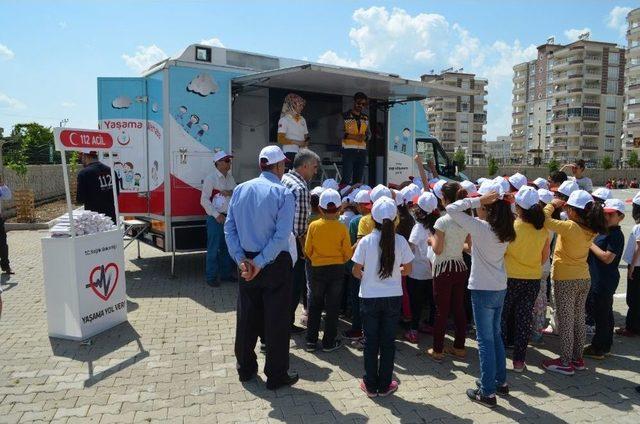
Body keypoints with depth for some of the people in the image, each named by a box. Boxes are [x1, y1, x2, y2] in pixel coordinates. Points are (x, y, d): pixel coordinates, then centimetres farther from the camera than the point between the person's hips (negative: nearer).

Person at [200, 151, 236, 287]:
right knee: (213, 249, -2)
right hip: (216, 218, -7)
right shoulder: (210, 178, -9)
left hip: (229, 217, 7)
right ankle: (211, 277, 7)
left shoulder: (230, 177, 11)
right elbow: (204, 200, -11)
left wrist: (230, 192, -11)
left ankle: (226, 274, 26)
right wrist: (217, 215, -16)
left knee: (228, 247, 13)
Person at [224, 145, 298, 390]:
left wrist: (241, 260, -6)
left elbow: (229, 228, -1)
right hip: (275, 264, -5)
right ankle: (276, 376, 18)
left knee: (247, 317, 17)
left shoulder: (240, 190, 3)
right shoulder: (283, 194, -12)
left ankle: (245, 368, 33)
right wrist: (261, 263, -17)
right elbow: (282, 235, -20)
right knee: (276, 320, 7)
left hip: (247, 263, 5)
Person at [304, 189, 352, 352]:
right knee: (332, 307, 10)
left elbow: (308, 250, -1)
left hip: (317, 270, 1)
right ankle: (329, 342, 16)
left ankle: (311, 341, 17)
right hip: (337, 270, 0)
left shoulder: (313, 226, -9)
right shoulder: (342, 228, -10)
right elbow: (347, 253, -4)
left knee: (314, 306, 13)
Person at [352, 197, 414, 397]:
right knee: (388, 341, 12)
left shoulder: (366, 241, -12)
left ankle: (371, 385, 22)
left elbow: (356, 271, -6)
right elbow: (407, 270, 0)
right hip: (393, 297, 1)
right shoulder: (400, 241, -8)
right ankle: (384, 385, 22)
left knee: (371, 341, 12)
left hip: (370, 297, -1)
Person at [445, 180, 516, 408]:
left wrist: (478, 200, -19)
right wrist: (500, 201, 6)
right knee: (495, 335, 21)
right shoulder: (505, 229, 0)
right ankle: (500, 381, 33)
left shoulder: (481, 227, -20)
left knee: (486, 340, 1)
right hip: (500, 288, 7)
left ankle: (487, 392, 10)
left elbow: (451, 209, -20)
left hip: (483, 289, -7)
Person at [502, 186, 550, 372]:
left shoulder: (511, 226, -17)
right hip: (533, 280, 3)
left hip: (510, 278, -3)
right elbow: (545, 257, 7)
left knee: (502, 318, 12)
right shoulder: (543, 229, -4)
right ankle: (519, 360, 19)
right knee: (524, 320, 11)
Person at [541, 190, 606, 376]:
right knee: (578, 319, 16)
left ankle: (565, 362, 11)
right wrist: (564, 206, 6)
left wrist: (552, 204, -6)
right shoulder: (592, 229, -1)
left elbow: (545, 220, -23)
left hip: (565, 279, -7)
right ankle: (577, 358, 28)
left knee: (565, 321, 2)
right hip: (584, 279, 7)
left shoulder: (570, 227, -22)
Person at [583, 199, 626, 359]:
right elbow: (596, 251, 19)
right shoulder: (604, 232, 11)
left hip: (605, 281, -9)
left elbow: (607, 258, -23)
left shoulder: (616, 235, -16)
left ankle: (598, 349, 9)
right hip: (599, 280, 10)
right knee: (605, 313, 18)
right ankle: (604, 346, 29)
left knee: (601, 314, -1)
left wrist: (590, 243, -16)